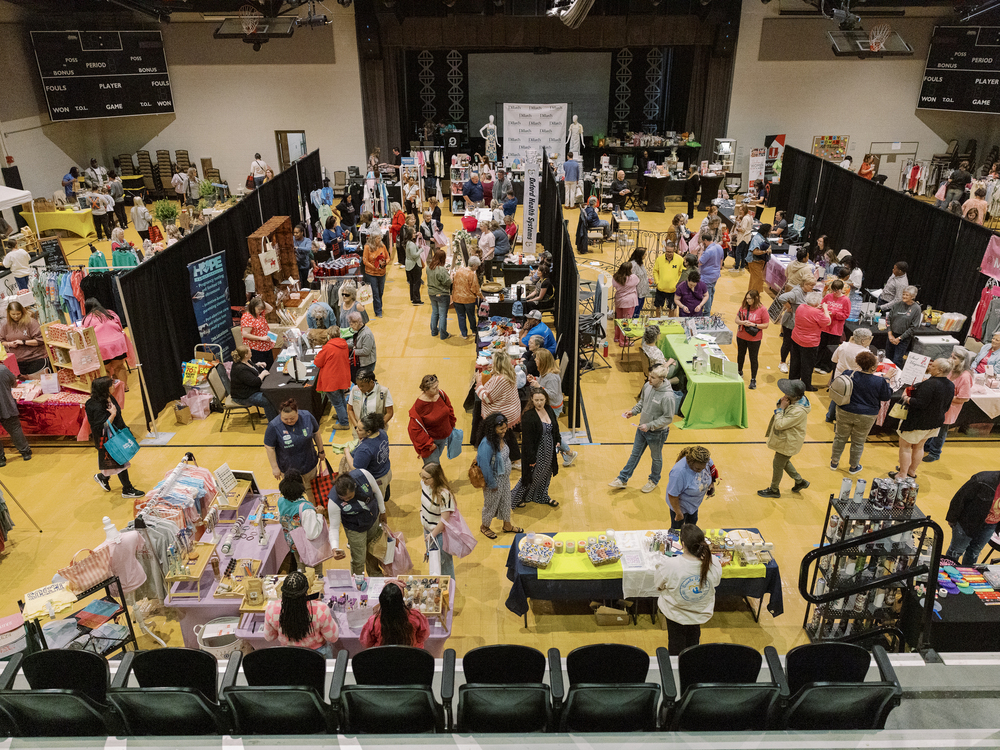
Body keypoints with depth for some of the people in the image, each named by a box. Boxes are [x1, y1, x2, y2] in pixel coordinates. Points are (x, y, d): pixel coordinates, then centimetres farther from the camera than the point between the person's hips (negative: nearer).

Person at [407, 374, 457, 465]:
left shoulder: (441, 394, -13)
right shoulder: (418, 406, -29)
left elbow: (449, 409, 8)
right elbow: (415, 429, -21)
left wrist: (451, 425, 11)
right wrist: (428, 444, -18)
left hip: (444, 436, 6)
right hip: (429, 439, -6)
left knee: (437, 458, 27)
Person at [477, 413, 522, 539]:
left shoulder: (501, 437, -8)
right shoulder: (487, 444, -34)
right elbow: (485, 466, -27)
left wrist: (507, 474, 14)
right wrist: (492, 484, -18)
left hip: (505, 477, 8)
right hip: (495, 479, -8)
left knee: (506, 501, 25)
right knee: (491, 504, 15)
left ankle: (507, 525, 47)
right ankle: (485, 527, 41)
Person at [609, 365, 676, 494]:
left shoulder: (667, 396, -31)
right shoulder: (647, 386, -10)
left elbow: (668, 418, -23)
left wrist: (649, 426, -25)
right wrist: (633, 411, -5)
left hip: (657, 433, -6)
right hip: (642, 429, 6)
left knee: (656, 458, 19)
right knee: (635, 454, 19)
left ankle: (654, 481, 42)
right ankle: (623, 479, 30)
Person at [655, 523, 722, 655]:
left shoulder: (668, 565, -34)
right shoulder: (714, 563, -26)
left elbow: (659, 587, -14)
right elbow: (715, 582, -2)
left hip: (675, 613, -3)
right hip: (702, 613, 3)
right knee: (693, 638, 33)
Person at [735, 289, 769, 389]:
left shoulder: (762, 309, -15)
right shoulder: (744, 307, -2)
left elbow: (766, 324, -11)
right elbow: (737, 319, 2)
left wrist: (754, 325, -23)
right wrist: (743, 322, -19)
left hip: (754, 339, -5)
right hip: (741, 337, 5)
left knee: (753, 359, 5)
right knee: (740, 355, 21)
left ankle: (753, 379, 17)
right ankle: (739, 373, 44)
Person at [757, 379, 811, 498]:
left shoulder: (798, 411, -36)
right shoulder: (793, 401, -8)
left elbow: (780, 424, -33)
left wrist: (781, 408, -28)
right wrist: (781, 403, -14)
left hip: (788, 443, -9)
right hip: (785, 438, 9)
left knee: (778, 465, 10)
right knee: (784, 462, 28)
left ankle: (774, 490, 31)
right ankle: (800, 482, 45)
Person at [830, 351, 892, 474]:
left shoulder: (849, 374, -12)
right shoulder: (879, 381, -17)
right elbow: (887, 396, -2)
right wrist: (886, 380, 6)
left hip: (845, 413, 1)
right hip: (865, 417, -1)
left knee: (840, 437, 18)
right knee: (858, 442, 16)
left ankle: (834, 462, 32)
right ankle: (853, 467, 33)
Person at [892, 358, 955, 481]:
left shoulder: (930, 384, -28)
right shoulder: (951, 386, 0)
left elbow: (920, 403, -30)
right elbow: (946, 407, 9)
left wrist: (905, 398, -14)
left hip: (918, 422, -9)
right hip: (936, 422, 9)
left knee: (905, 446, 7)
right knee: (919, 447, 24)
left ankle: (902, 474, 13)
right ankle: (912, 471, 37)